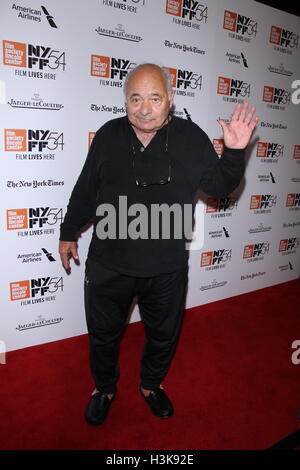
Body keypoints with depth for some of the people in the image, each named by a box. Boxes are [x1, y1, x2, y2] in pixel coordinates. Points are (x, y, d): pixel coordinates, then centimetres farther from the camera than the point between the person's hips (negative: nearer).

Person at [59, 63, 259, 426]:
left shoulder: (191, 138, -5)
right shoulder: (108, 136, -2)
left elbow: (220, 186, 1)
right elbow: (85, 190, 7)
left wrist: (234, 152, -16)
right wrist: (69, 233, 13)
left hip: (167, 269, 0)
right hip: (108, 265, 1)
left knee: (164, 334, 20)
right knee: (103, 334, 17)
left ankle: (151, 384, 50)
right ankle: (104, 388, 46)